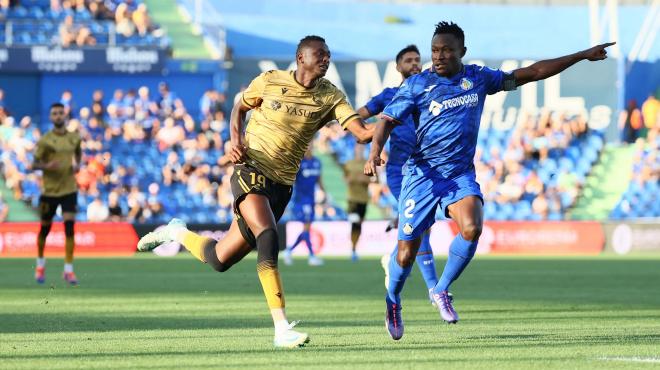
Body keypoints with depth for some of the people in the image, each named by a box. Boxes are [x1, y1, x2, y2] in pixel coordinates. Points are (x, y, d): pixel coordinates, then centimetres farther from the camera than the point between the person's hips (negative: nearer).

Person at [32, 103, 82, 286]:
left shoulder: (74, 138, 3)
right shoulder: (44, 140, -7)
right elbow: (34, 164, -4)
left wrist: (77, 165, 2)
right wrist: (47, 166, -25)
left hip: (69, 189, 1)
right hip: (49, 190, -1)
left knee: (69, 227, -12)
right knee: (45, 228, 10)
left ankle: (68, 270, -9)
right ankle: (40, 265, 35)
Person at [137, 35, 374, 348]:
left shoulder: (330, 96, 0)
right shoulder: (269, 81, -1)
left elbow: (360, 132, -12)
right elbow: (240, 108, 15)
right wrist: (236, 140, -2)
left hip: (282, 184, 4)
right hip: (252, 167, -4)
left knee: (220, 259, 8)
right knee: (268, 236, -29)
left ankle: (178, 233, 41)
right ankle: (281, 329, -32)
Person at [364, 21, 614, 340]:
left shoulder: (479, 79, 5)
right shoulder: (417, 84, -4)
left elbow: (532, 73, 11)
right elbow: (388, 120, -6)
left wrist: (583, 56, 12)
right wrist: (375, 153, -26)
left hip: (461, 174, 2)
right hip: (422, 173, -2)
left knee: (472, 229, -27)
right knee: (407, 251, -3)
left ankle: (441, 290, -4)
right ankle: (393, 301, 29)